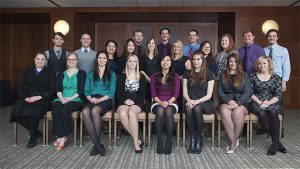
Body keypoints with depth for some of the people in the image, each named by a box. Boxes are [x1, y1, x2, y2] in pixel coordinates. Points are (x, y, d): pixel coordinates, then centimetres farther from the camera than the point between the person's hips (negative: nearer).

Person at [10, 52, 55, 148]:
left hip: (43, 100, -3)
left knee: (32, 111, -34)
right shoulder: (27, 72, 19)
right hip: (28, 99, 3)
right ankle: (37, 132, -8)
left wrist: (39, 97, -13)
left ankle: (33, 138, -14)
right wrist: (26, 97, -8)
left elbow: (52, 90, 0)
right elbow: (19, 87, 11)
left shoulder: (49, 74, 11)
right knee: (17, 111, -27)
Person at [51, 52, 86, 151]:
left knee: (64, 111, -33)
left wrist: (70, 98, -14)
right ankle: (61, 137, -22)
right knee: (55, 112, -29)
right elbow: (58, 89, 9)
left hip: (75, 100, -3)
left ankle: (64, 137, -19)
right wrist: (61, 98, -10)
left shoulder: (81, 73, 10)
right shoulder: (61, 74, 22)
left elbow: (80, 90, -2)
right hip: (61, 99, 3)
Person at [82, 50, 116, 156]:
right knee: (85, 112, -34)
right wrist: (90, 99, -10)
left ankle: (96, 144, -25)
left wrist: (100, 99, -13)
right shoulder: (90, 74, 21)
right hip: (92, 100, 2)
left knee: (94, 111, -36)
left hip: (105, 100, -2)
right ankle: (98, 145, -33)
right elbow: (86, 91, 12)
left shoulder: (111, 74, 13)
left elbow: (111, 92, 3)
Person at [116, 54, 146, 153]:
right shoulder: (121, 77, 14)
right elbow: (119, 93, 7)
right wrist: (125, 100, -13)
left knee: (131, 113, -36)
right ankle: (137, 140, -25)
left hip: (137, 102, -1)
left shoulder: (141, 77, 12)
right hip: (124, 102, 1)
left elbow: (143, 94, 5)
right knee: (122, 114, -34)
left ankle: (135, 142, -29)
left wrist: (133, 101, -12)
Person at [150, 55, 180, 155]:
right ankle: (159, 141, -28)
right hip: (157, 103, 0)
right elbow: (153, 94, 2)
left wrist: (168, 102, -17)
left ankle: (169, 141, -29)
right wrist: (160, 102, -16)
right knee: (160, 111, -35)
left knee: (168, 111, -36)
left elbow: (176, 94, 1)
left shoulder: (175, 76, 9)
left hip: (171, 103, 0)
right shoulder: (154, 76, 11)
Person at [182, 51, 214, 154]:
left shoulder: (209, 74, 5)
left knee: (197, 108, -36)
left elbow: (209, 95, -2)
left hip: (204, 103, -2)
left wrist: (198, 101, -18)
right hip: (190, 102, 2)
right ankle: (192, 139, -24)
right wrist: (189, 100, -13)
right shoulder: (188, 74, 13)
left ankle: (199, 139, -21)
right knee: (188, 109, -34)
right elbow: (184, 92, 7)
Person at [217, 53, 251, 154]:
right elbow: (220, 92, 5)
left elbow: (247, 92, 1)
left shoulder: (244, 76, 13)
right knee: (224, 111, -34)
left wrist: (237, 103, -16)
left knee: (237, 112, -35)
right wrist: (229, 101, -14)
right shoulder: (223, 76, 16)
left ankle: (234, 141, -19)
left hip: (242, 103, -1)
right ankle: (234, 142, -27)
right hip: (226, 101, 1)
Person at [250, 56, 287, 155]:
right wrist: (260, 102, -14)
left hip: (272, 103, 1)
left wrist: (268, 103, -15)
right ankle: (277, 142, -22)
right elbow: (251, 93, 1)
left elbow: (278, 95, 1)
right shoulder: (253, 77, 7)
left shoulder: (276, 77, 8)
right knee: (262, 114, -32)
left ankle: (275, 142, -24)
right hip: (257, 103, 0)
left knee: (273, 112, -33)